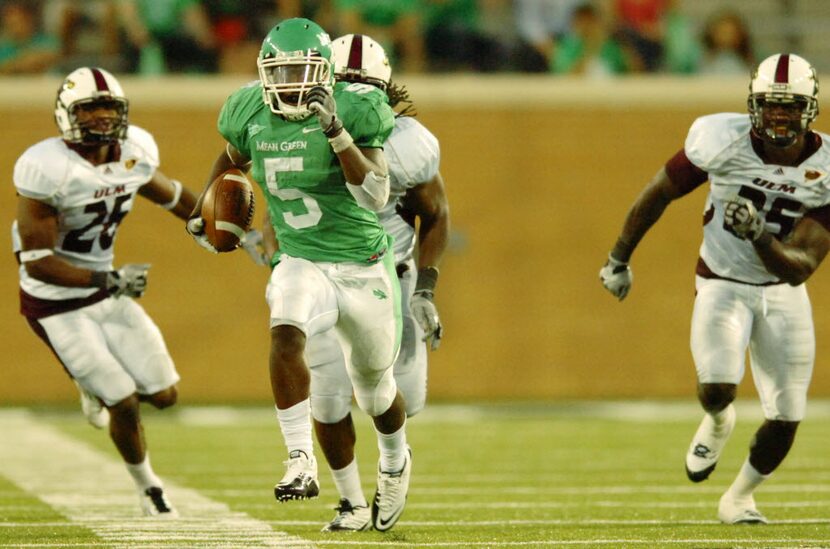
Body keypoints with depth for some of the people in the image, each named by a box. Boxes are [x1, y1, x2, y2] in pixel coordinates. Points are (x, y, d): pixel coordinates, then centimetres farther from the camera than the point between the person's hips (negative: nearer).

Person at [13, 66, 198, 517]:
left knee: (163, 394, 6)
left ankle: (98, 383, 37)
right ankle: (147, 487, 23)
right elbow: (37, 261, -25)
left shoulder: (135, 152, -7)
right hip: (56, 306, -7)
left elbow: (170, 194, 16)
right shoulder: (47, 169, -27)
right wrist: (109, 281, -30)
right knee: (125, 405, -4)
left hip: (104, 292, 7)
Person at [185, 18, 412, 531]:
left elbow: (376, 196, -26)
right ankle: (302, 462, -31)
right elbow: (233, 158, 21)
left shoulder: (353, 110, -17)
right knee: (286, 334, -32)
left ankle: (395, 464, 47)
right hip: (302, 264, 2)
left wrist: (336, 131, -33)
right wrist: (203, 209, 19)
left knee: (375, 388, 15)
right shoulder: (253, 114, -4)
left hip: (364, 266, -2)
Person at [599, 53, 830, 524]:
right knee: (717, 388, -26)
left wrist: (760, 236, -41)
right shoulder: (724, 140, -18)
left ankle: (740, 498, 30)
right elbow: (658, 194, -1)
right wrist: (619, 260, 9)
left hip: (783, 291, 2)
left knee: (786, 419, 0)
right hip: (723, 285, -2)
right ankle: (718, 422, 14)